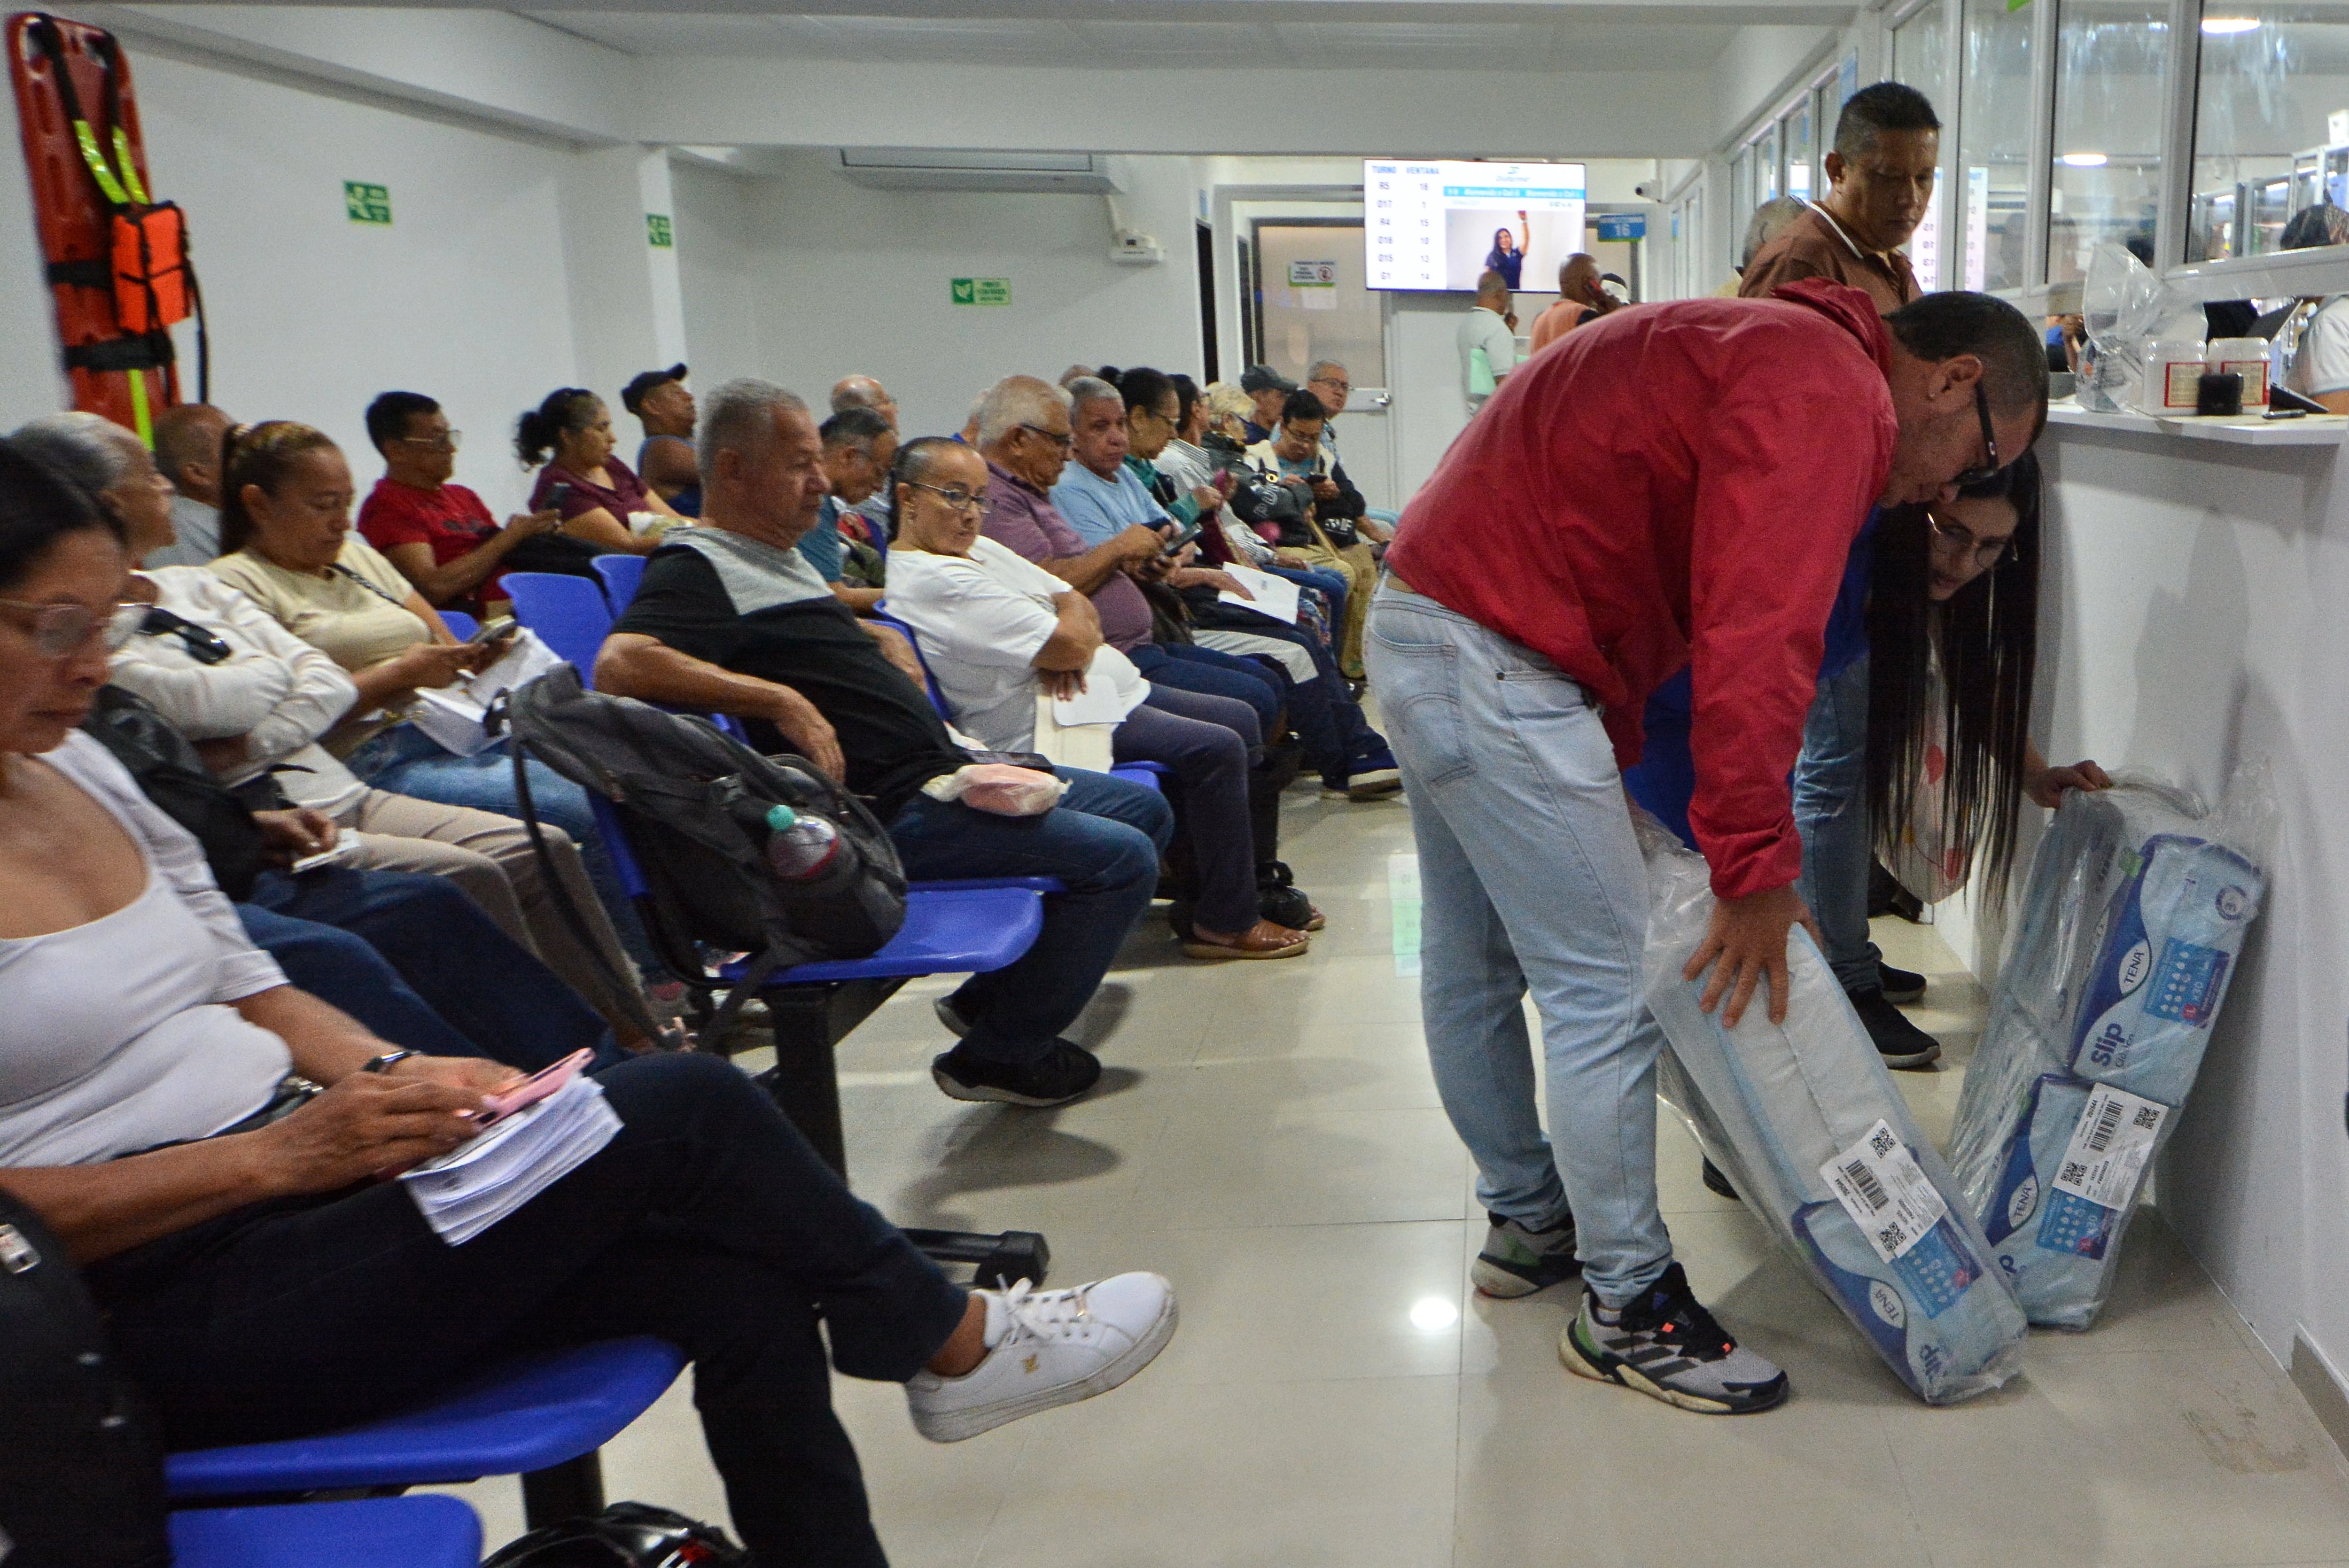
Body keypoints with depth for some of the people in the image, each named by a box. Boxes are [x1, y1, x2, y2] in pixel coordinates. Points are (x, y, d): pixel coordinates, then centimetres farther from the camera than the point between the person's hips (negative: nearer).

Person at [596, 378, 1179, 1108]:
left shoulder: (779, 557, 21)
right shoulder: (697, 568, -11)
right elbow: (619, 665, -30)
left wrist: (882, 638, 15)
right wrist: (782, 702, -31)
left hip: (942, 773, 11)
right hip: (891, 812, -11)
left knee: (1144, 808, 16)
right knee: (1122, 859, -18)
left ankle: (992, 993, 20)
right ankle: (999, 1055, -1)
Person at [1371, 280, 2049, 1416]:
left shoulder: (1766, 352, 20)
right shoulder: (1830, 395, -13)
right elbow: (1756, 649, -23)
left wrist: (1613, 774, 16)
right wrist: (1754, 874, -17)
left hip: (1421, 620, 11)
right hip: (1495, 663, -11)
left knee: (1472, 965, 19)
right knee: (1608, 984, -4)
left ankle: (1528, 1222, 35)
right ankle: (1628, 1310, 9)